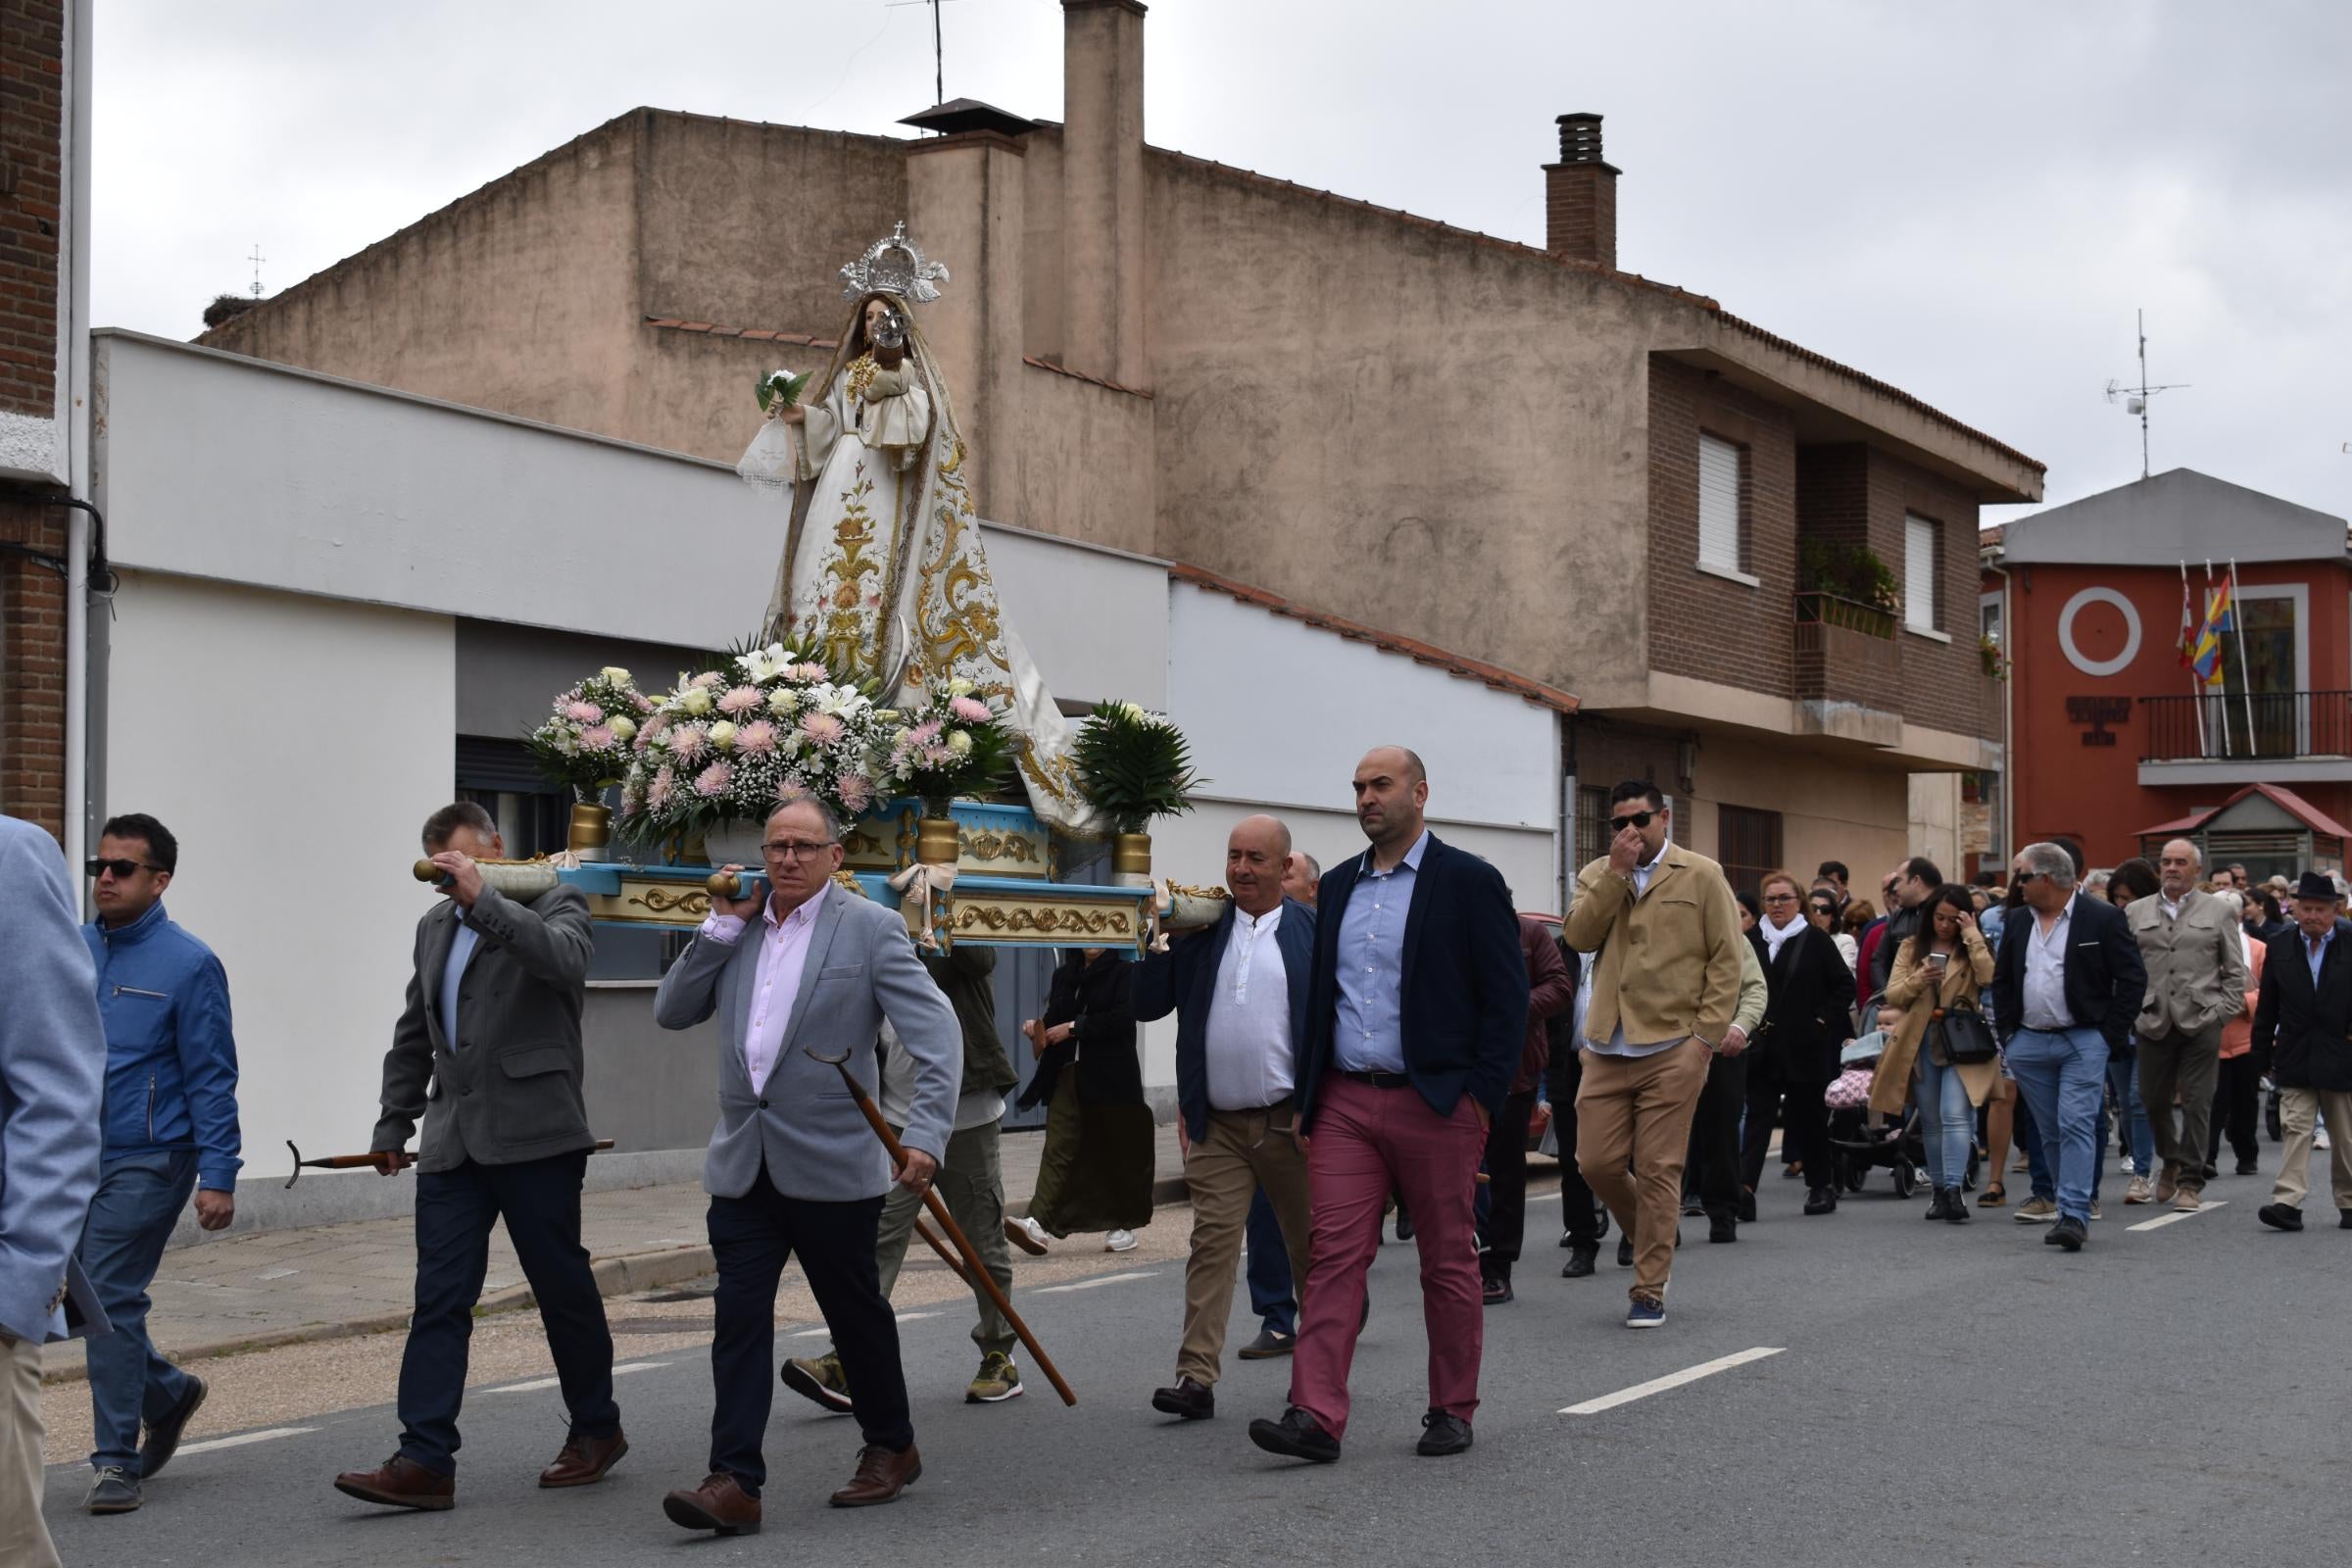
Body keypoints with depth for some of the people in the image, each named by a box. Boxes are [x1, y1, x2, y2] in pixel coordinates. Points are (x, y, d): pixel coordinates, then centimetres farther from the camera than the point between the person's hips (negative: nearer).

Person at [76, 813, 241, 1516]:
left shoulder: (188, 964, -7)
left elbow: (212, 1079, -8)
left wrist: (218, 1175, -12)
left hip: (145, 1161, -6)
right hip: (70, 1159, 6)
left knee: (111, 1300, -7)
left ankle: (116, 1462, 3)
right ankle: (167, 1391, 34)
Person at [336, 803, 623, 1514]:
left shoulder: (555, 902, 0)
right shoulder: (435, 926, 20)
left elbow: (564, 956, -25)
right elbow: (414, 1035, 29)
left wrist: (483, 897, -26)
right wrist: (394, 1122, 26)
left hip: (534, 1136, -6)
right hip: (454, 1140, 6)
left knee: (562, 1287, 4)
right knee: (439, 1300, -2)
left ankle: (596, 1429, 22)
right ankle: (425, 1461, -5)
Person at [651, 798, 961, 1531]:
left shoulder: (870, 927, -6)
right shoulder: (737, 929, 10)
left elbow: (937, 1033, -12)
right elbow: (672, 1011, 7)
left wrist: (926, 1134, -24)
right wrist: (722, 925, -2)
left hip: (832, 1165, -4)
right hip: (743, 1162, 4)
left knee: (857, 1314, 11)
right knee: (739, 1318, -3)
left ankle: (891, 1448, 30)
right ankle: (734, 1482, -3)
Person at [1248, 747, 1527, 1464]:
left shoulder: (1468, 882, -3)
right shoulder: (1338, 885, 13)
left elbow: (1506, 997, -5)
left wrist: (1482, 1098, -11)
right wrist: (1307, 1096, 11)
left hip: (1435, 1103, -4)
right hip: (1344, 1102, 4)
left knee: (1449, 1263, 6)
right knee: (1333, 1255, -4)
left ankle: (1452, 1411, 18)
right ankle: (1317, 1417, -6)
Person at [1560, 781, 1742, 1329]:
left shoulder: (1702, 876, 3)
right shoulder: (1597, 876, 13)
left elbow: (1725, 959, 1)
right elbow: (1579, 936, -4)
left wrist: (1710, 1032, -6)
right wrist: (1616, 871, -8)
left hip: (1674, 1046, -4)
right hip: (1607, 1046, 4)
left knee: (1658, 1170, -2)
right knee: (1596, 1162, 2)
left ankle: (1648, 1291, 6)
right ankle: (1653, 1242, 28)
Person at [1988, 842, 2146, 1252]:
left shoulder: (2103, 919, -5)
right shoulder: (2019, 922, 11)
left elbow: (2133, 979, -5)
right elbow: (2001, 980, 19)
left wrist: (2108, 1035, -9)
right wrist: (2006, 1032, 9)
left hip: (2084, 1043, -5)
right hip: (2029, 1045, 6)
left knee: (2077, 1126, -13)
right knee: (2050, 1133, 8)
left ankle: (2075, 1216, -16)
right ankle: (2073, 1209, 17)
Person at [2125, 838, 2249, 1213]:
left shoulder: (2219, 912, 7)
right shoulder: (2136, 912, 11)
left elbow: (2235, 972, 7)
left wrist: (2222, 1013, -2)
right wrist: (2131, 1010, 1)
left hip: (2200, 1024, -2)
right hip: (2153, 1023, 2)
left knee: (2196, 1104, -3)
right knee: (2154, 1100, 8)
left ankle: (2189, 1182, 5)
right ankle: (2171, 1162, 32)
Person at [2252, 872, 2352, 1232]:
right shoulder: (2280, 948, 4)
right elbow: (2267, 1009, 7)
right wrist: (2263, 1056, 6)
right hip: (2295, 1060, 1)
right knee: (2296, 1129, -7)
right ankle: (2288, 1203, -12)